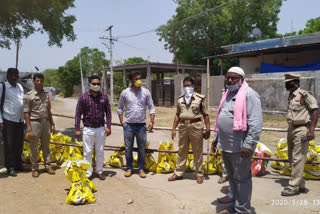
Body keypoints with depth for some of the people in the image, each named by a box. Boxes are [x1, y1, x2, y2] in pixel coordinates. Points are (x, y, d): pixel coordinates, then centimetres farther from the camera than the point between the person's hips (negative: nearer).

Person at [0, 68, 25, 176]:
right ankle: (10, 168, 11)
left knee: (19, 144, 13)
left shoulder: (20, 87, 11)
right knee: (9, 145, 1)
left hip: (20, 120, 6)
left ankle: (18, 164, 27)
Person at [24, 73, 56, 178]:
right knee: (34, 148, 5)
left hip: (46, 123, 5)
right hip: (35, 123, -5)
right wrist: (29, 129, -15)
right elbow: (26, 113, -10)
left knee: (46, 146, 14)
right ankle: (35, 168, 17)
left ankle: (48, 166, 24)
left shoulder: (46, 94, 10)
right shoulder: (29, 96, -7)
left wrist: (52, 124, 12)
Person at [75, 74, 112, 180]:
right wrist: (77, 129, -5)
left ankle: (99, 171, 25)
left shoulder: (104, 97, 1)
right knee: (87, 152, 4)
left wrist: (108, 126, -1)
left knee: (100, 151, 11)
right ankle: (88, 173, 17)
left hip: (101, 128, 2)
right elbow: (78, 114, -3)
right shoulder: (83, 97, -6)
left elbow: (108, 112, 6)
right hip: (88, 129, -2)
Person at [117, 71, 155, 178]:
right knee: (128, 148, 9)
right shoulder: (125, 92, -1)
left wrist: (151, 121, -6)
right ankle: (129, 168, 24)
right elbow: (120, 108, 8)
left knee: (142, 149, 8)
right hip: (128, 125, 0)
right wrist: (121, 121, -1)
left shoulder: (146, 92, -1)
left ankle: (141, 169, 22)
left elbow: (151, 107, 2)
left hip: (141, 125, 0)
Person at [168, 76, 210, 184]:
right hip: (183, 126, 4)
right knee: (181, 151, 12)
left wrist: (207, 129, -6)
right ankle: (178, 173, 22)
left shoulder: (200, 98, -2)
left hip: (196, 126, -4)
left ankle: (199, 174, 19)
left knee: (197, 151, 5)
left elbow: (205, 115, -2)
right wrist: (173, 129, 11)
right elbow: (177, 115, 15)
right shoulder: (180, 99, 11)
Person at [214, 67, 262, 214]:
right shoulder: (228, 94, 16)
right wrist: (217, 138, 22)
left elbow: (256, 123, -19)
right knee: (232, 177, 19)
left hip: (240, 147, -8)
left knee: (241, 178, 4)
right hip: (226, 145, 9)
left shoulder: (249, 94, -12)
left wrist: (248, 144, -24)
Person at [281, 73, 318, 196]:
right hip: (291, 130, 9)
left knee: (297, 159, -4)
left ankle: (293, 187, 4)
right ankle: (301, 185, 26)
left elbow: (315, 111, -16)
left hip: (301, 130, -9)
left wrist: (311, 130, -21)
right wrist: (290, 130, 19)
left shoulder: (304, 95, -12)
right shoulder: (291, 96, 13)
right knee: (292, 158, 13)